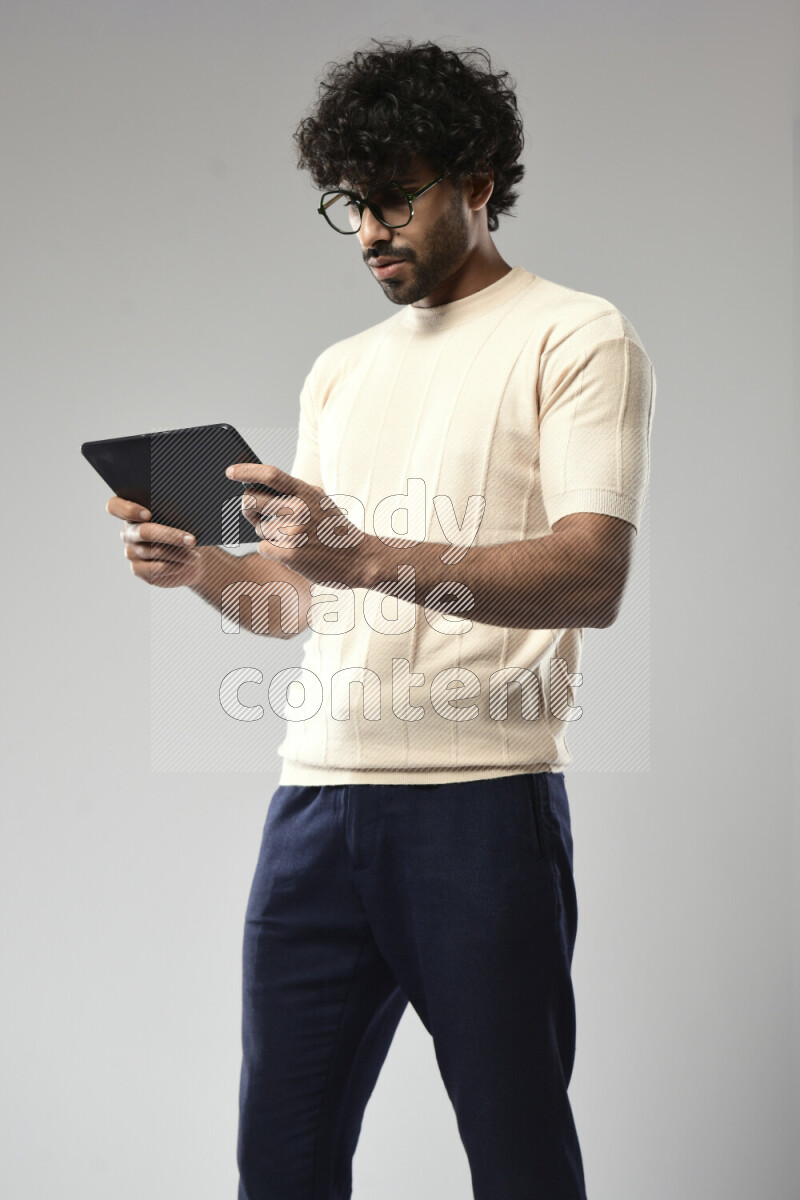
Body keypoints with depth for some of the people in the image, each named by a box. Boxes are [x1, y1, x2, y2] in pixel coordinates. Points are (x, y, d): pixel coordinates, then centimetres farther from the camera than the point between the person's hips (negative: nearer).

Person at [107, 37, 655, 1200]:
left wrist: (368, 557, -24)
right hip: (316, 796, 6)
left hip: (479, 798, -5)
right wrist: (202, 567, 1)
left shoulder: (576, 336, 1)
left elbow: (593, 577, -13)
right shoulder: (340, 370, 22)